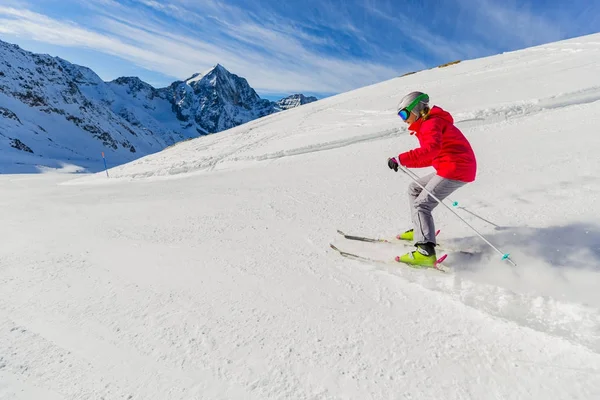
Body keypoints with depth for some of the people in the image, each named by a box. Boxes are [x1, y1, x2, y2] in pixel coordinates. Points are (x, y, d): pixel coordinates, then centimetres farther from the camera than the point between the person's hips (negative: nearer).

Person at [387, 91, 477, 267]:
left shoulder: (431, 123, -10)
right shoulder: (428, 125, 21)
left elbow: (432, 149, -31)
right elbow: (432, 157, 23)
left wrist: (401, 159, -33)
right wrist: (407, 162, 15)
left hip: (456, 170, -10)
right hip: (451, 169, 10)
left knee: (421, 205, -15)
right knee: (415, 188, 18)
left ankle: (426, 251, -22)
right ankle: (420, 230, 22)